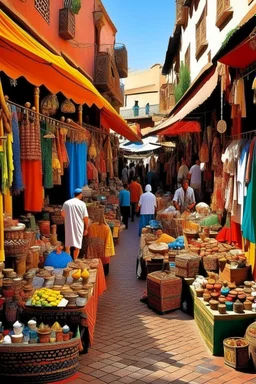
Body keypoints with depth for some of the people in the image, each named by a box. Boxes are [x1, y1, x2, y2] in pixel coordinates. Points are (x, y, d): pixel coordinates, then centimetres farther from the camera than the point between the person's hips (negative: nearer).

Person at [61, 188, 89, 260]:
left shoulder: (66, 203, 0)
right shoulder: (82, 204, -10)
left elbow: (62, 214, 13)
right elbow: (85, 217, -10)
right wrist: (86, 228, 0)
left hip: (68, 226, 3)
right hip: (78, 227, -3)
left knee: (68, 245, 16)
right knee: (77, 246, 8)